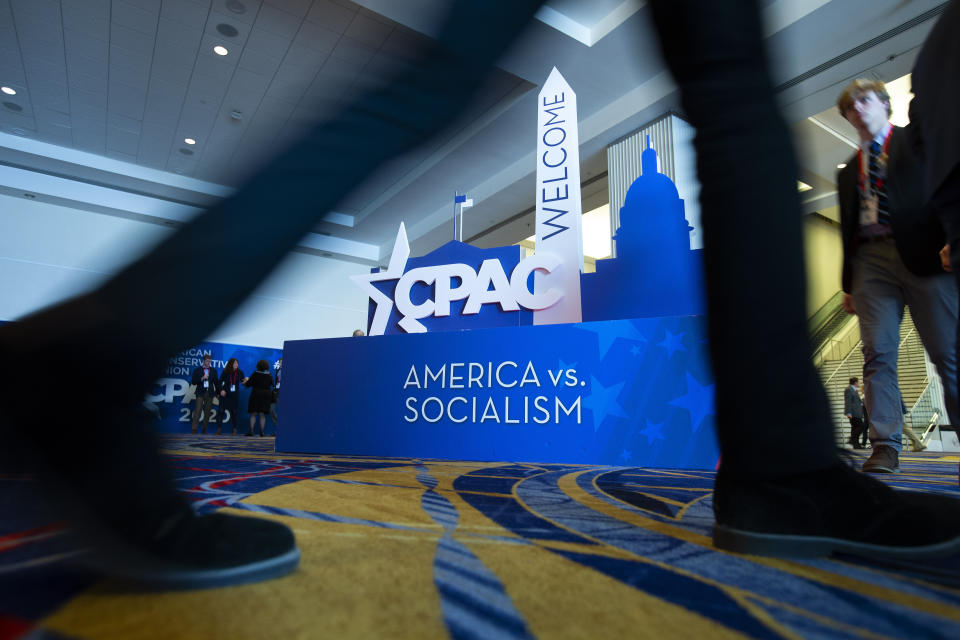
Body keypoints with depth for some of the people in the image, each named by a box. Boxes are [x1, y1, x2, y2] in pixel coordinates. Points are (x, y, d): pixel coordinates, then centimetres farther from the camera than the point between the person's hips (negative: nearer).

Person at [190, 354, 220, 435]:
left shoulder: (213, 370, 10)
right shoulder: (197, 370, 4)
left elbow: (216, 382, 14)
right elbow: (193, 382, -2)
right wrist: (202, 378, -17)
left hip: (210, 393, 2)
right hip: (200, 393, -2)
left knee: (207, 413, 4)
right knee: (197, 412, -9)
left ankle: (204, 430, 12)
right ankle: (194, 430, -9)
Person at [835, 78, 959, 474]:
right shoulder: (848, 171, 24)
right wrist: (848, 284, 12)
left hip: (921, 253, -2)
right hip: (870, 260, 3)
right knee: (878, 354, -6)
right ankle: (886, 447, -6)